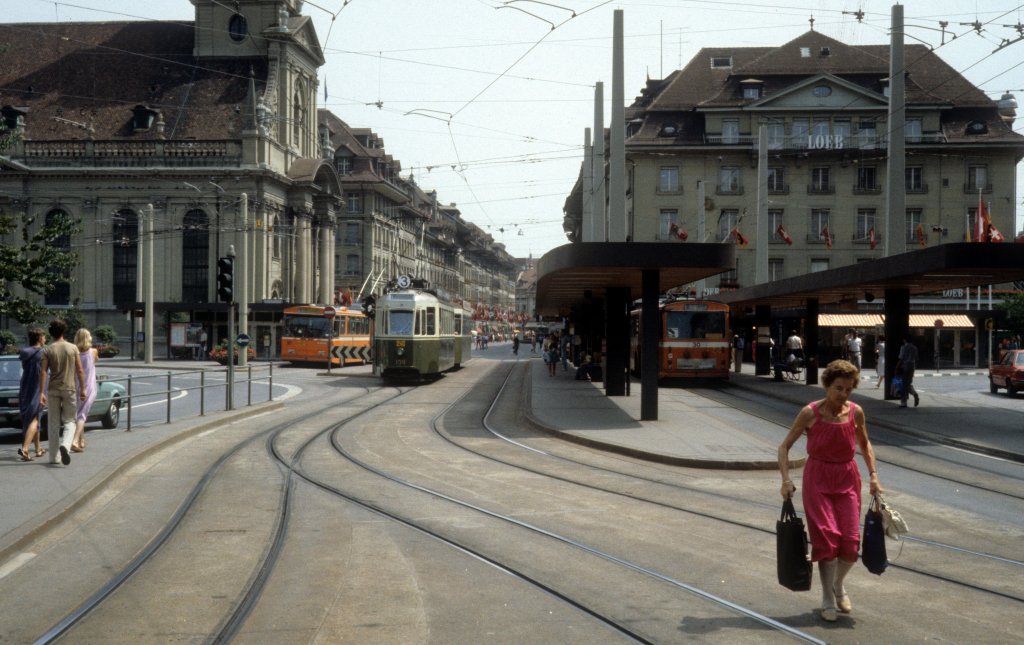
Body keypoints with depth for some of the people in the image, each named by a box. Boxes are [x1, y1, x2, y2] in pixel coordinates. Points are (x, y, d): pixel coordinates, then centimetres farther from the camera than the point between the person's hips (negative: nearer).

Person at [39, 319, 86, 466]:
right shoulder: (73, 348, 0)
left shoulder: (47, 350, -1)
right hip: (69, 389, -1)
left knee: (53, 423, 9)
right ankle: (65, 445, -21)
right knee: (69, 421, 7)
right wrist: (82, 389, 7)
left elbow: (43, 372, -7)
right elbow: (80, 371, 0)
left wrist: (41, 392, -5)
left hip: (53, 390, 1)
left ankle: (54, 457, 13)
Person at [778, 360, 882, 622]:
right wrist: (786, 479, -18)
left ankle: (838, 586, 26)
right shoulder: (811, 413, -11)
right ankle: (827, 599, 7)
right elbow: (784, 446, -8)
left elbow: (865, 444, 15)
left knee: (850, 540, -4)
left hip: (847, 478, 3)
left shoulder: (856, 412, -2)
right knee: (827, 536, -10)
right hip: (817, 479, -3)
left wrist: (873, 475, 7)